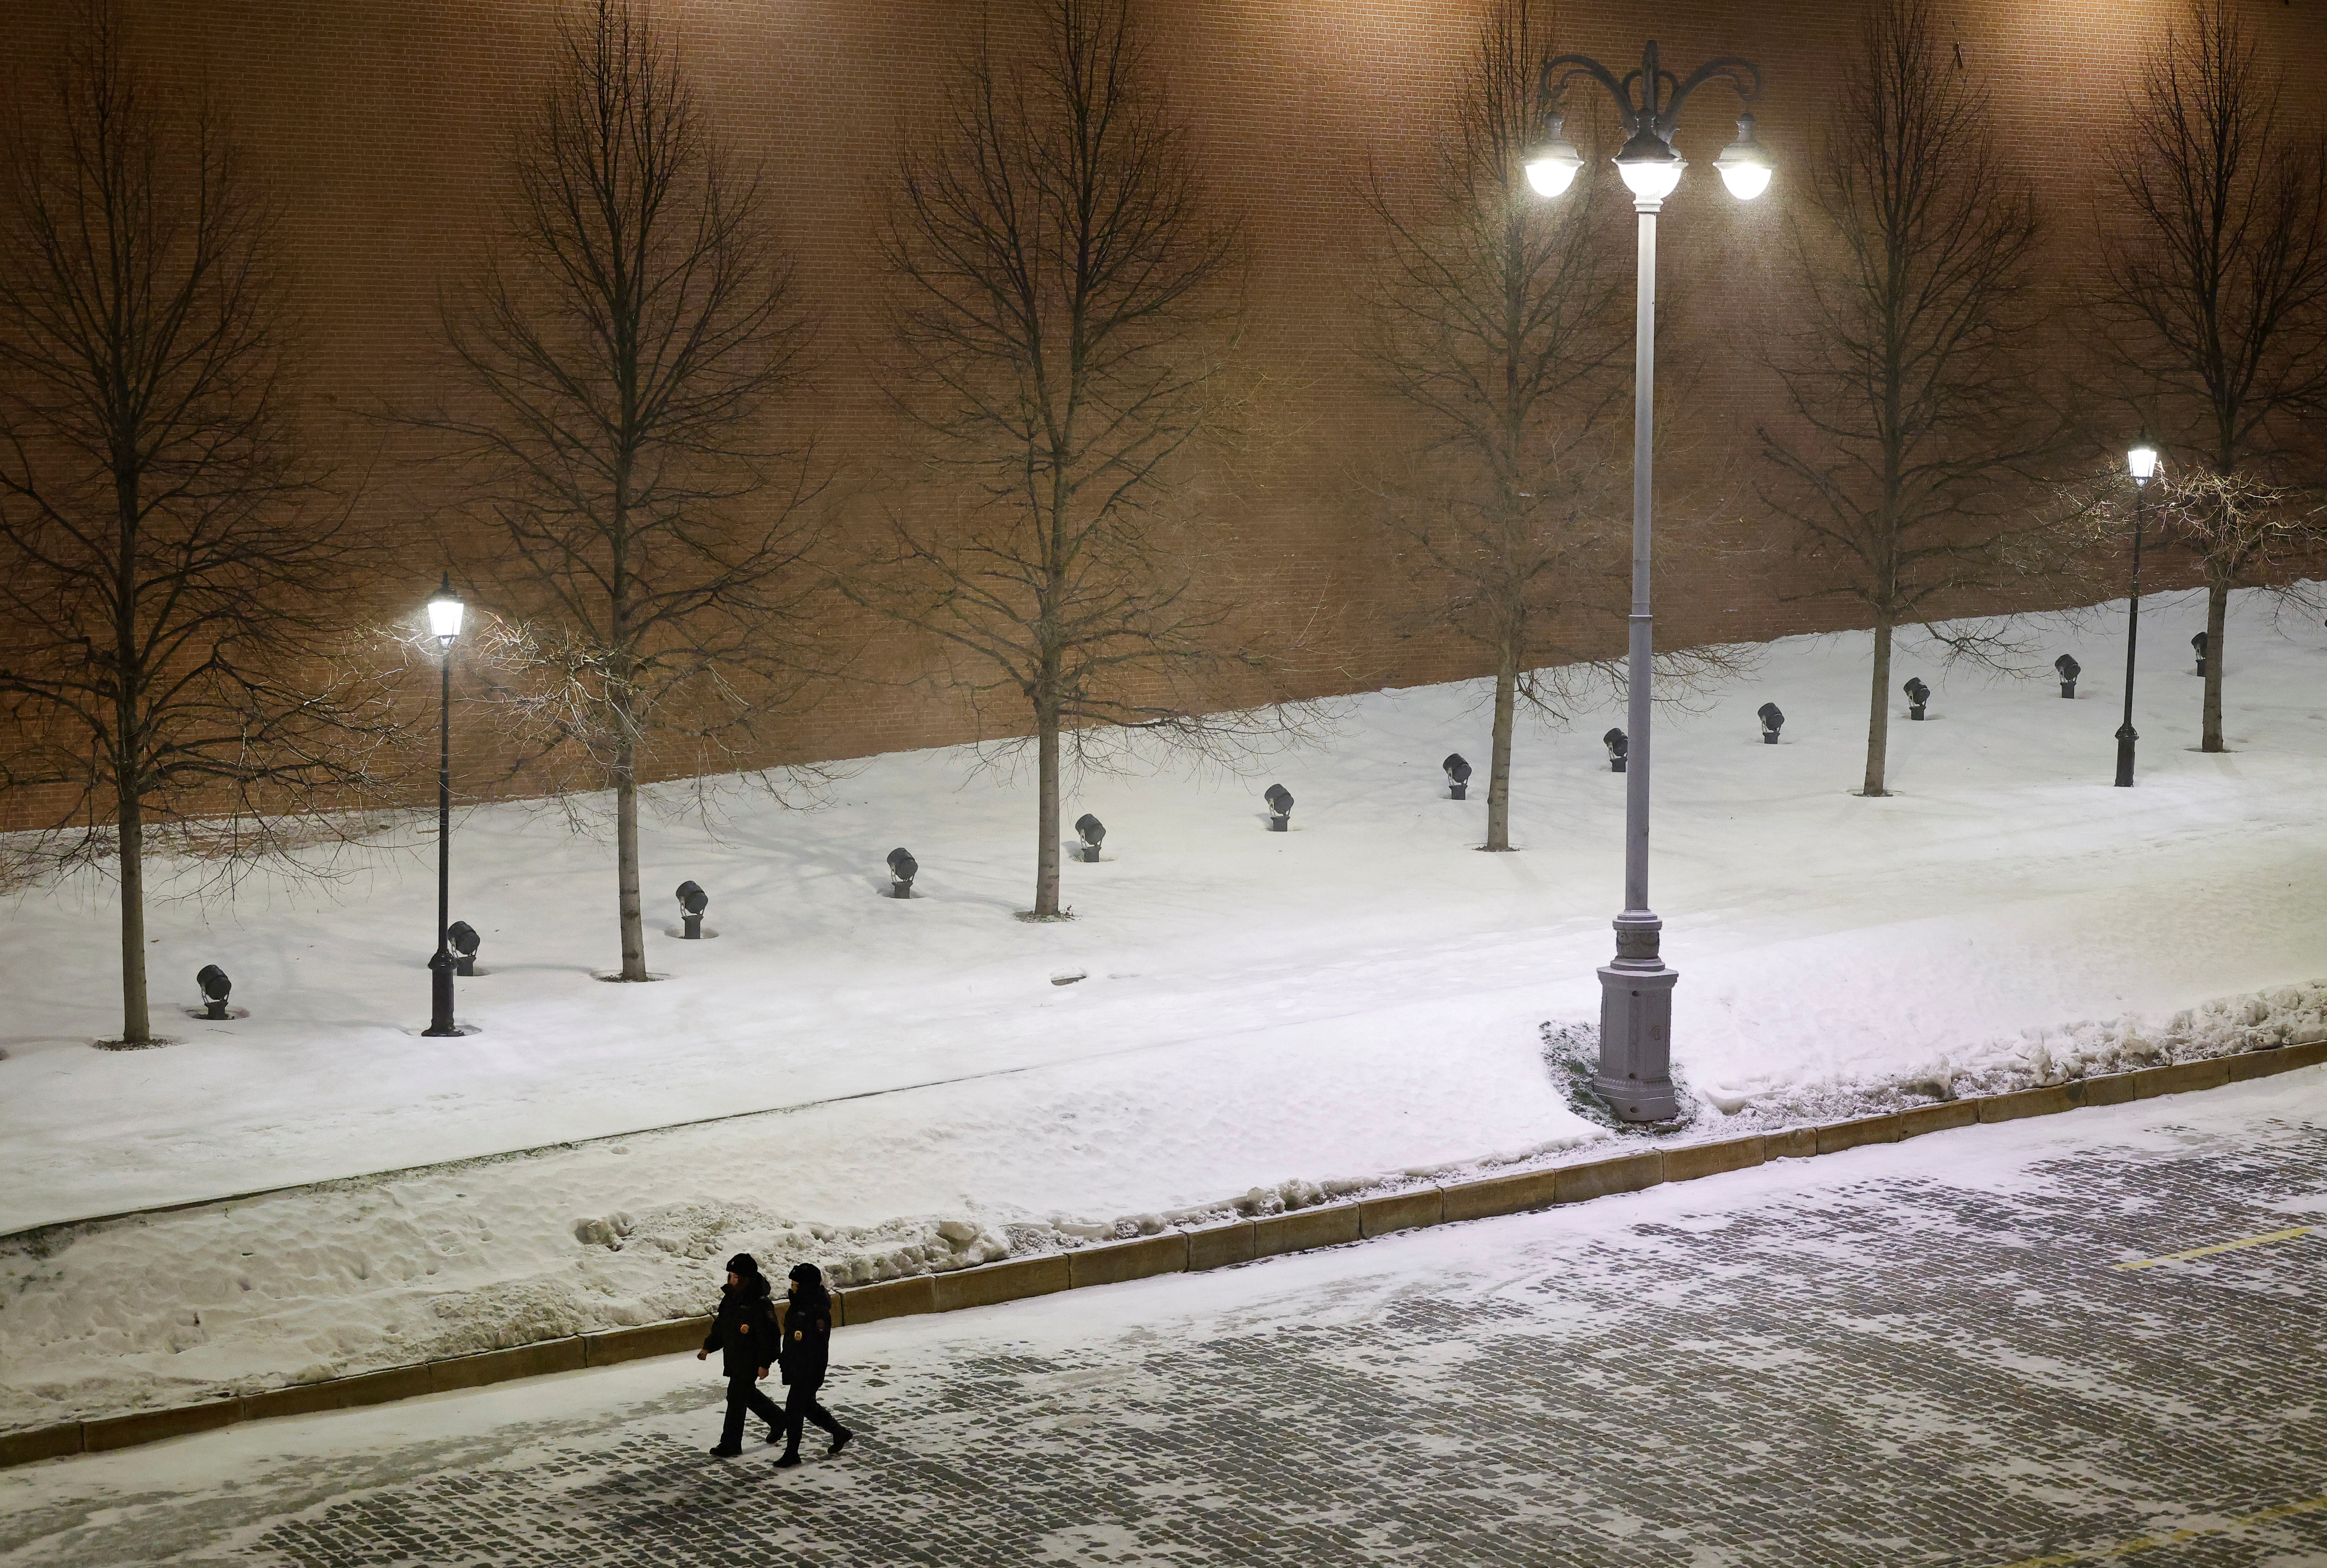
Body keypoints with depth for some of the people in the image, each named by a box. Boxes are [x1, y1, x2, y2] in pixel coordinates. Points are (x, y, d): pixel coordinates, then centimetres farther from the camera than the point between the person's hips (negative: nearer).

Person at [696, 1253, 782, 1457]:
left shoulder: (760, 1304, -22)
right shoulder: (730, 1298, 4)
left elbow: (771, 1336, -20)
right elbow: (720, 1327, 16)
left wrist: (765, 1363, -20)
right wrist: (708, 1347, 7)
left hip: (751, 1362, -9)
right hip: (734, 1359, 9)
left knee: (737, 1397, -5)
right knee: (748, 1394, 21)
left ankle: (731, 1444, 5)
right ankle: (778, 1420, 42)